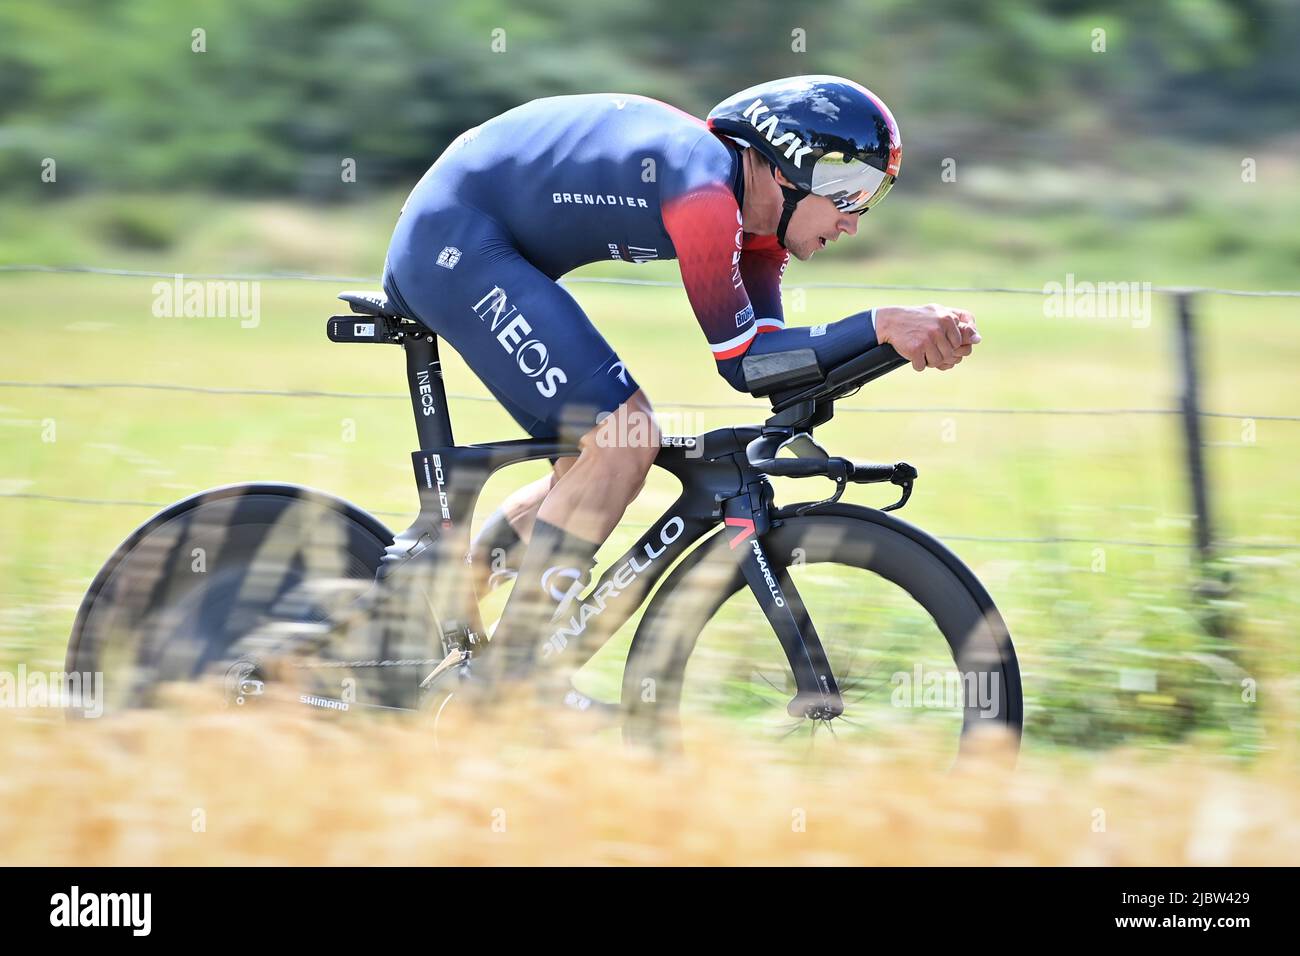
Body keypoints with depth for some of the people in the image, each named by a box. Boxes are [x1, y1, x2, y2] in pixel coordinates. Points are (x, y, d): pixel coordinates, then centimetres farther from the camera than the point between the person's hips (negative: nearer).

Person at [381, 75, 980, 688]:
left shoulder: (753, 208, 7)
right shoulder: (707, 185, -22)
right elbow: (741, 361, -21)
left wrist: (915, 336, -9)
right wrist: (881, 325, -28)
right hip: (454, 240, -11)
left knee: (603, 463, 10)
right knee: (624, 439, -16)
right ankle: (513, 682, -13)